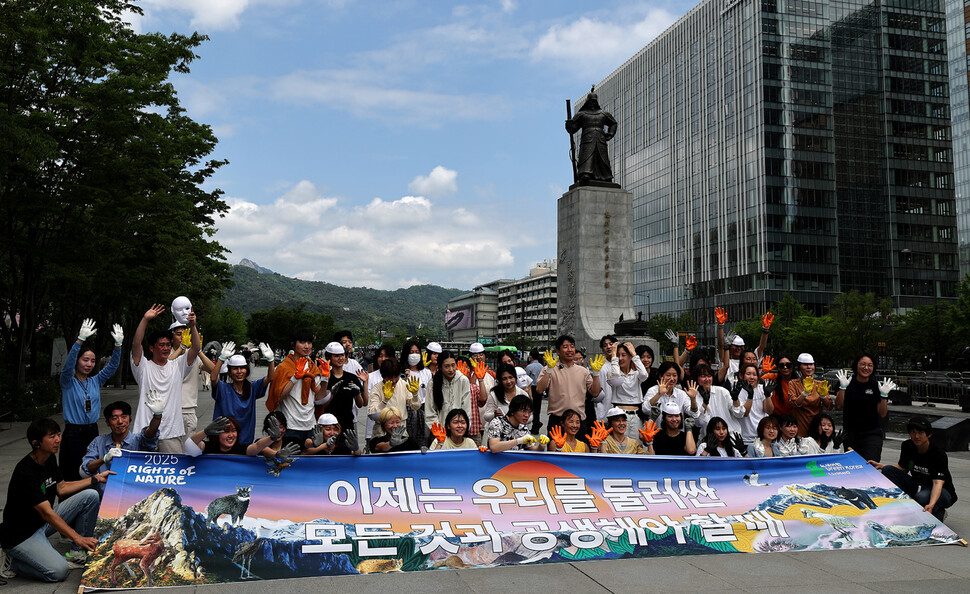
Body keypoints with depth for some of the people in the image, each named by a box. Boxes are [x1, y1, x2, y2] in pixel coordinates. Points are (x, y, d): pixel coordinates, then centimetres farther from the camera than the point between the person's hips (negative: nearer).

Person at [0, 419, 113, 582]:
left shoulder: (50, 458, 0)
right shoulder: (26, 472, -28)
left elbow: (61, 488, 13)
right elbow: (47, 513, -30)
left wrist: (96, 478, 4)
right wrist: (77, 538, -34)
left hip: (44, 522, 9)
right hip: (21, 535, -9)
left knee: (91, 496, -6)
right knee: (58, 571, -25)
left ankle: (77, 553, 1)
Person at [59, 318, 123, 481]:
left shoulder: (95, 382, 10)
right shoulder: (68, 382, -2)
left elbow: (112, 366, 1)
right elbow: (69, 363, -20)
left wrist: (118, 345, -16)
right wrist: (81, 339, -33)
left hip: (93, 432, 4)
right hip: (73, 433, -4)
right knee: (71, 476, -4)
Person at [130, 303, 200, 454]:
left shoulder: (177, 367, 10)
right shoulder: (144, 367, 3)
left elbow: (196, 348, -2)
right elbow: (136, 344, -12)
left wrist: (192, 326, -18)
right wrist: (145, 319, -21)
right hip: (145, 431, -2)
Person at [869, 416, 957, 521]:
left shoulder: (939, 454, -24)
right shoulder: (907, 446, -8)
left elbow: (938, 482, -34)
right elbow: (903, 468, 8)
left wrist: (931, 505, -51)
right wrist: (880, 466, -9)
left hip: (941, 492, -5)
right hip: (918, 487, 5)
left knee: (922, 497, -40)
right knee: (887, 470, -15)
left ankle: (938, 513, -4)